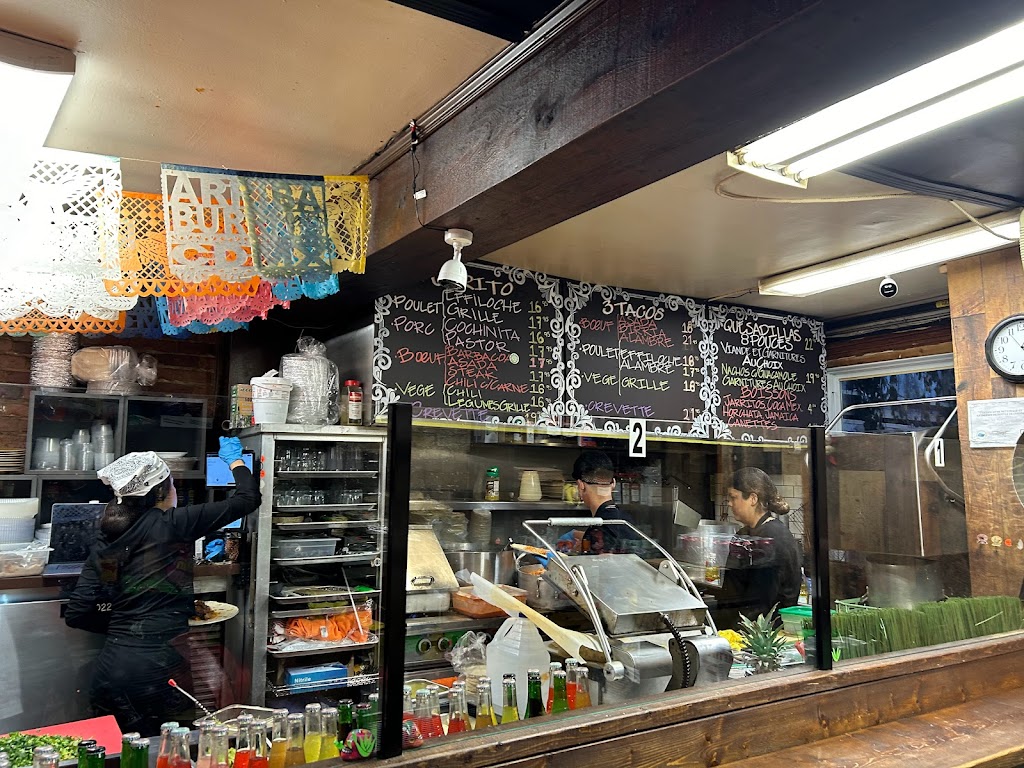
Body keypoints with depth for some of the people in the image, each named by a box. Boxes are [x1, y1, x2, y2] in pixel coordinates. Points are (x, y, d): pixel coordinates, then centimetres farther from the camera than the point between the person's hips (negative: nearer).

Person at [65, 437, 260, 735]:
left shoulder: (104, 543, 8)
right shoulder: (171, 525, -8)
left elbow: (77, 615, 6)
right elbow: (248, 499, -3)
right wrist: (235, 459, 15)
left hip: (110, 671, 6)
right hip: (156, 673, -6)